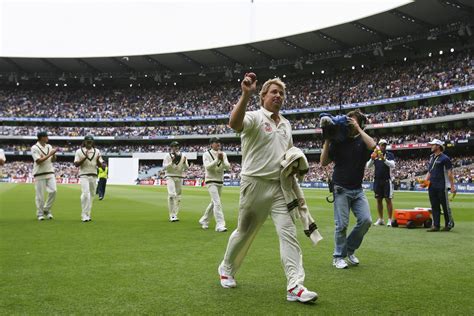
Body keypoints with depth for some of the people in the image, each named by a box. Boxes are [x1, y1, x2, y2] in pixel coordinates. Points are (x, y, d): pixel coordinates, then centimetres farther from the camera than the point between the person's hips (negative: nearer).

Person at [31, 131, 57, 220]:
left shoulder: (49, 146, 12)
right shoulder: (34, 148, -7)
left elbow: (53, 160, 14)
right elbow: (38, 161, -16)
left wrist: (54, 154, -6)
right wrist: (49, 154, -16)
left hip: (50, 173, 5)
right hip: (40, 174, -5)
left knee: (53, 191, -6)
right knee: (40, 195, 0)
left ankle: (47, 210, 12)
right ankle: (40, 213, 13)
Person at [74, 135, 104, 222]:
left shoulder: (97, 151, 10)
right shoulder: (79, 151, 1)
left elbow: (100, 165, 9)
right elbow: (76, 164, -6)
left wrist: (98, 160, -13)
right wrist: (85, 158, -18)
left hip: (93, 176, 4)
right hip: (84, 175, -4)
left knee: (91, 195, 6)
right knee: (85, 194, -17)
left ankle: (87, 214, 15)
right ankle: (84, 215, -14)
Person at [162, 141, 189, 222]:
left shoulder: (182, 156, 10)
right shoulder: (168, 156, 2)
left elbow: (186, 168, 5)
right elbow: (164, 167, -7)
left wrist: (184, 162, -15)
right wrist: (172, 162, -20)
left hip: (179, 177, 4)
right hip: (170, 177, -4)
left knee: (178, 196, 6)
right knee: (172, 195, -16)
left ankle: (175, 215, 13)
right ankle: (172, 215, -14)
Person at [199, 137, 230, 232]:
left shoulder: (223, 154, 6)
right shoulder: (206, 154, -5)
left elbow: (228, 167, -6)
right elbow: (208, 167, -20)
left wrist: (222, 160, -23)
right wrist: (217, 159, -27)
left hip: (220, 182, 6)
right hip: (211, 181, -6)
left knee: (214, 203, 15)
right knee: (217, 202, -17)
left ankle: (204, 221, 33)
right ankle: (220, 225, -18)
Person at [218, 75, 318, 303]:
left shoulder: (286, 124, 15)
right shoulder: (254, 117, -7)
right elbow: (234, 124, -31)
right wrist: (246, 95, -44)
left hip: (280, 186, 5)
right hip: (255, 184, -5)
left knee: (288, 233, -5)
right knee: (245, 232, 8)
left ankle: (295, 286, -5)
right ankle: (226, 269, 32)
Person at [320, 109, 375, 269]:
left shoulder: (362, 140, 4)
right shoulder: (338, 141, 1)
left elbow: (372, 145, -21)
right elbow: (324, 162, -4)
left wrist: (358, 129, -14)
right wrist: (327, 140, -9)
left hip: (358, 190, 2)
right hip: (341, 189, -2)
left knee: (366, 220, -7)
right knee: (342, 224, -4)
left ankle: (350, 250, 15)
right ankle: (338, 257, 12)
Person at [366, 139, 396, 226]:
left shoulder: (389, 155, 2)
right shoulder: (374, 155, 10)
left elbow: (392, 165, -13)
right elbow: (368, 166, 1)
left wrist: (384, 159, -27)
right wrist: (372, 159, -17)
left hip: (387, 180, -3)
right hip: (377, 180, 3)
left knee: (388, 200, -5)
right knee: (379, 200, 7)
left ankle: (389, 219, -1)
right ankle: (380, 219, 14)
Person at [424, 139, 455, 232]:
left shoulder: (444, 158, -7)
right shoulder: (431, 158, 16)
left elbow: (450, 173, -10)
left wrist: (452, 186, -14)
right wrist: (425, 181, 6)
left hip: (442, 186, -7)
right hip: (432, 186, 7)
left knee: (445, 205, 0)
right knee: (434, 206, 7)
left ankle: (449, 224, 12)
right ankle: (436, 225, 11)